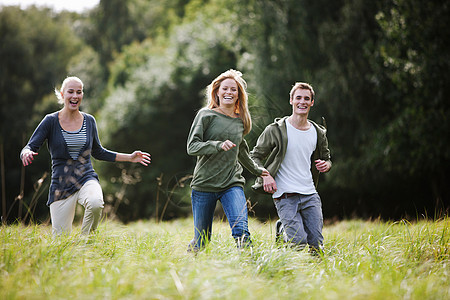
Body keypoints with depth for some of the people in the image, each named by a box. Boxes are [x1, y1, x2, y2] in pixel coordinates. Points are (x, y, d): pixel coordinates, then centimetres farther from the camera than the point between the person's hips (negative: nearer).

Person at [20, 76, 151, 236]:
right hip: (61, 185, -1)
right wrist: (27, 154, -31)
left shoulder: (89, 121, 7)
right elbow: (29, 148, -6)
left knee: (95, 203, -36)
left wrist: (129, 157, 16)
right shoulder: (51, 121, -2)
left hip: (86, 179, 1)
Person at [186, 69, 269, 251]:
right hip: (205, 183, -3)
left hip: (232, 184, 3)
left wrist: (257, 171, 41)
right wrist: (219, 145, -22)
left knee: (241, 231, -23)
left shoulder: (240, 121, 15)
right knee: (201, 241, 4)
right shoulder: (206, 115, 1)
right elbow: (192, 147, -8)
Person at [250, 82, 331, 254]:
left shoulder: (318, 133, 11)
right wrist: (265, 175, -16)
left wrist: (326, 165, 0)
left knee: (316, 244, -2)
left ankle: (285, 228, 27)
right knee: (299, 245, -14)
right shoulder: (276, 130, -3)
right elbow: (255, 156, 2)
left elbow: (327, 158, 24)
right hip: (285, 196, -4)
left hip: (310, 194, 5)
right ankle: (282, 230, 19)